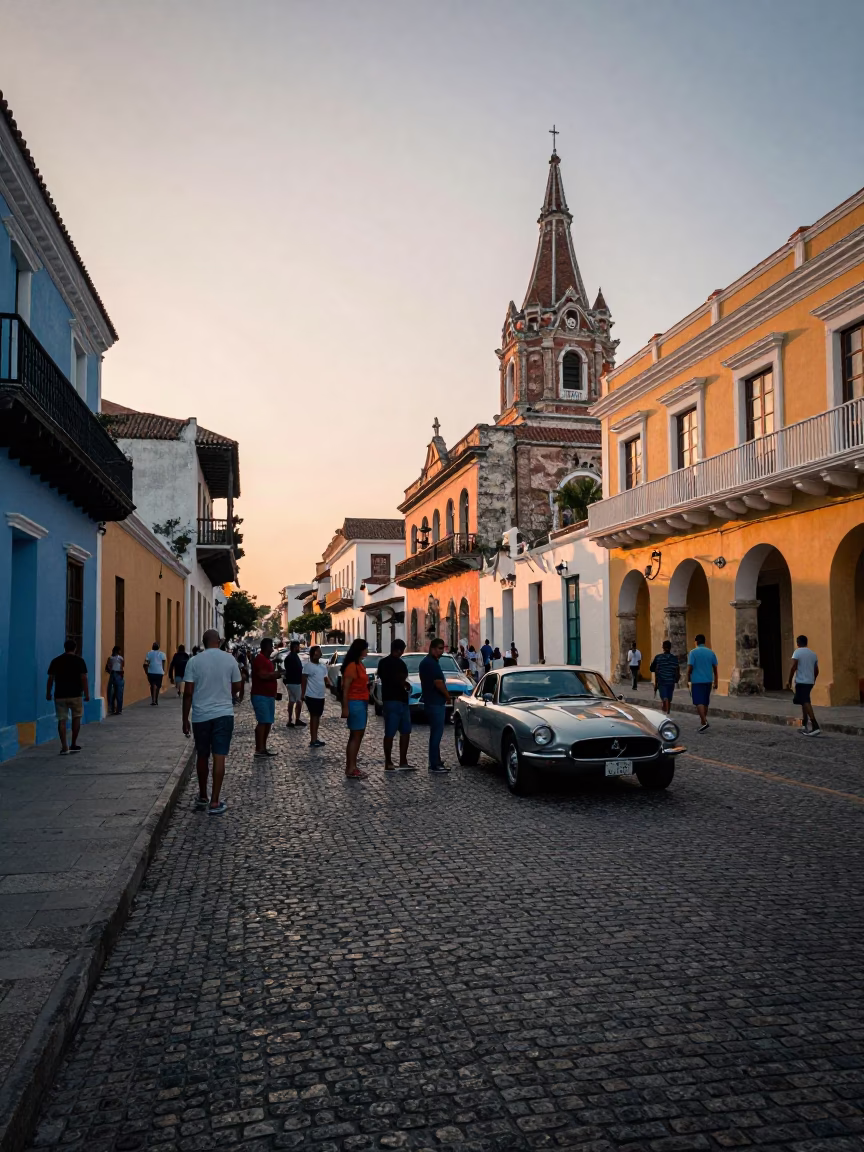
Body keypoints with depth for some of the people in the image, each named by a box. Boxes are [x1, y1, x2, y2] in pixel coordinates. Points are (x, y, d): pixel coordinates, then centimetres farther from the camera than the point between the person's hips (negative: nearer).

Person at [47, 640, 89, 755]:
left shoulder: (55, 661, 4)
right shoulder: (79, 661, -3)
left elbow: (50, 678, 5)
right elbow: (83, 678, -6)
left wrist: (48, 693, 14)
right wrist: (86, 693, -1)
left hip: (60, 695, 2)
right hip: (75, 694, -1)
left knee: (62, 720, 4)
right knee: (76, 718, 14)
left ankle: (64, 747, 0)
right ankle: (73, 744, 15)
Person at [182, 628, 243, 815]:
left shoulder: (194, 661, -5)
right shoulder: (229, 659, -3)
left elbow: (188, 692, -6)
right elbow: (237, 687, 5)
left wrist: (185, 719, 1)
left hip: (200, 716, 1)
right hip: (224, 714, -1)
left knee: (202, 757, 15)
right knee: (219, 757, -1)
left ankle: (202, 797, 29)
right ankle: (215, 802, -2)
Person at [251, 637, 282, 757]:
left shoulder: (268, 660, 18)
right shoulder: (259, 659, -14)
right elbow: (263, 675, -25)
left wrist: (275, 692, 20)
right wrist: (277, 673, -11)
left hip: (269, 695, 10)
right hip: (261, 696, -10)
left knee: (269, 722, 9)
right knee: (263, 722, -11)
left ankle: (263, 747, 15)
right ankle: (259, 749, -9)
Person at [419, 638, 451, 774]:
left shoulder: (426, 662, 16)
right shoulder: (431, 663, -17)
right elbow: (438, 682, -22)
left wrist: (445, 695, 18)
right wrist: (448, 696, -7)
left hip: (432, 702, 11)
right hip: (435, 703, -11)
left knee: (435, 733, 15)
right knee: (436, 733, -7)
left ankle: (436, 762, 21)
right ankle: (434, 764, -4)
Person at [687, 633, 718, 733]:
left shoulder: (693, 652, -7)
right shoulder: (710, 652, 5)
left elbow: (690, 667, -12)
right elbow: (715, 668, 7)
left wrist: (688, 679, -1)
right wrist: (715, 681, 14)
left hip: (697, 681, -5)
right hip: (708, 681, 5)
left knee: (699, 702, -6)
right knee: (705, 702, 14)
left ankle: (705, 722, -22)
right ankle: (703, 723, 21)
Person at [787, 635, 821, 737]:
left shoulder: (797, 652, -7)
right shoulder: (813, 653, 13)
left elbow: (793, 667, -15)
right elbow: (816, 671, 16)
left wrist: (789, 680, -9)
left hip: (801, 682, -7)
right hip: (810, 682, 7)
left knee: (806, 703, -11)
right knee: (805, 702, 20)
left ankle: (815, 727, -21)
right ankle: (804, 725, 22)